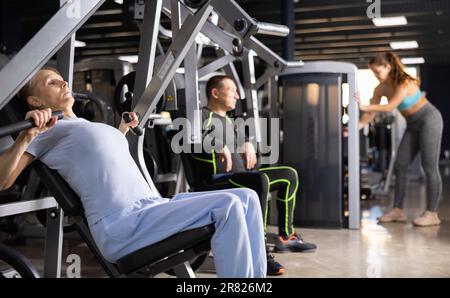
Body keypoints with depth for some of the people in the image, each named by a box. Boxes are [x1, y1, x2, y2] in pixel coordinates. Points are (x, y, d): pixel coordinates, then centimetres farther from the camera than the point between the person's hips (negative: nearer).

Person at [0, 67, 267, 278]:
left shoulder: (86, 126, 28)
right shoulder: (47, 131, 3)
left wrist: (122, 129, 45)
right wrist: (26, 136, -22)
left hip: (152, 205, 9)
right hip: (120, 225, -9)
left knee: (246, 198, 2)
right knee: (227, 206, -24)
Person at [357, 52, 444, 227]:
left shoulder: (404, 82, -24)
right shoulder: (381, 89, -3)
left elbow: (390, 107, -33)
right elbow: (371, 114, -6)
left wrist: (364, 107, -38)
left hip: (429, 120, -8)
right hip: (413, 125, 8)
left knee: (430, 167, -8)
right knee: (400, 167, 1)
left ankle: (432, 214, -5)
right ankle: (398, 210, 4)